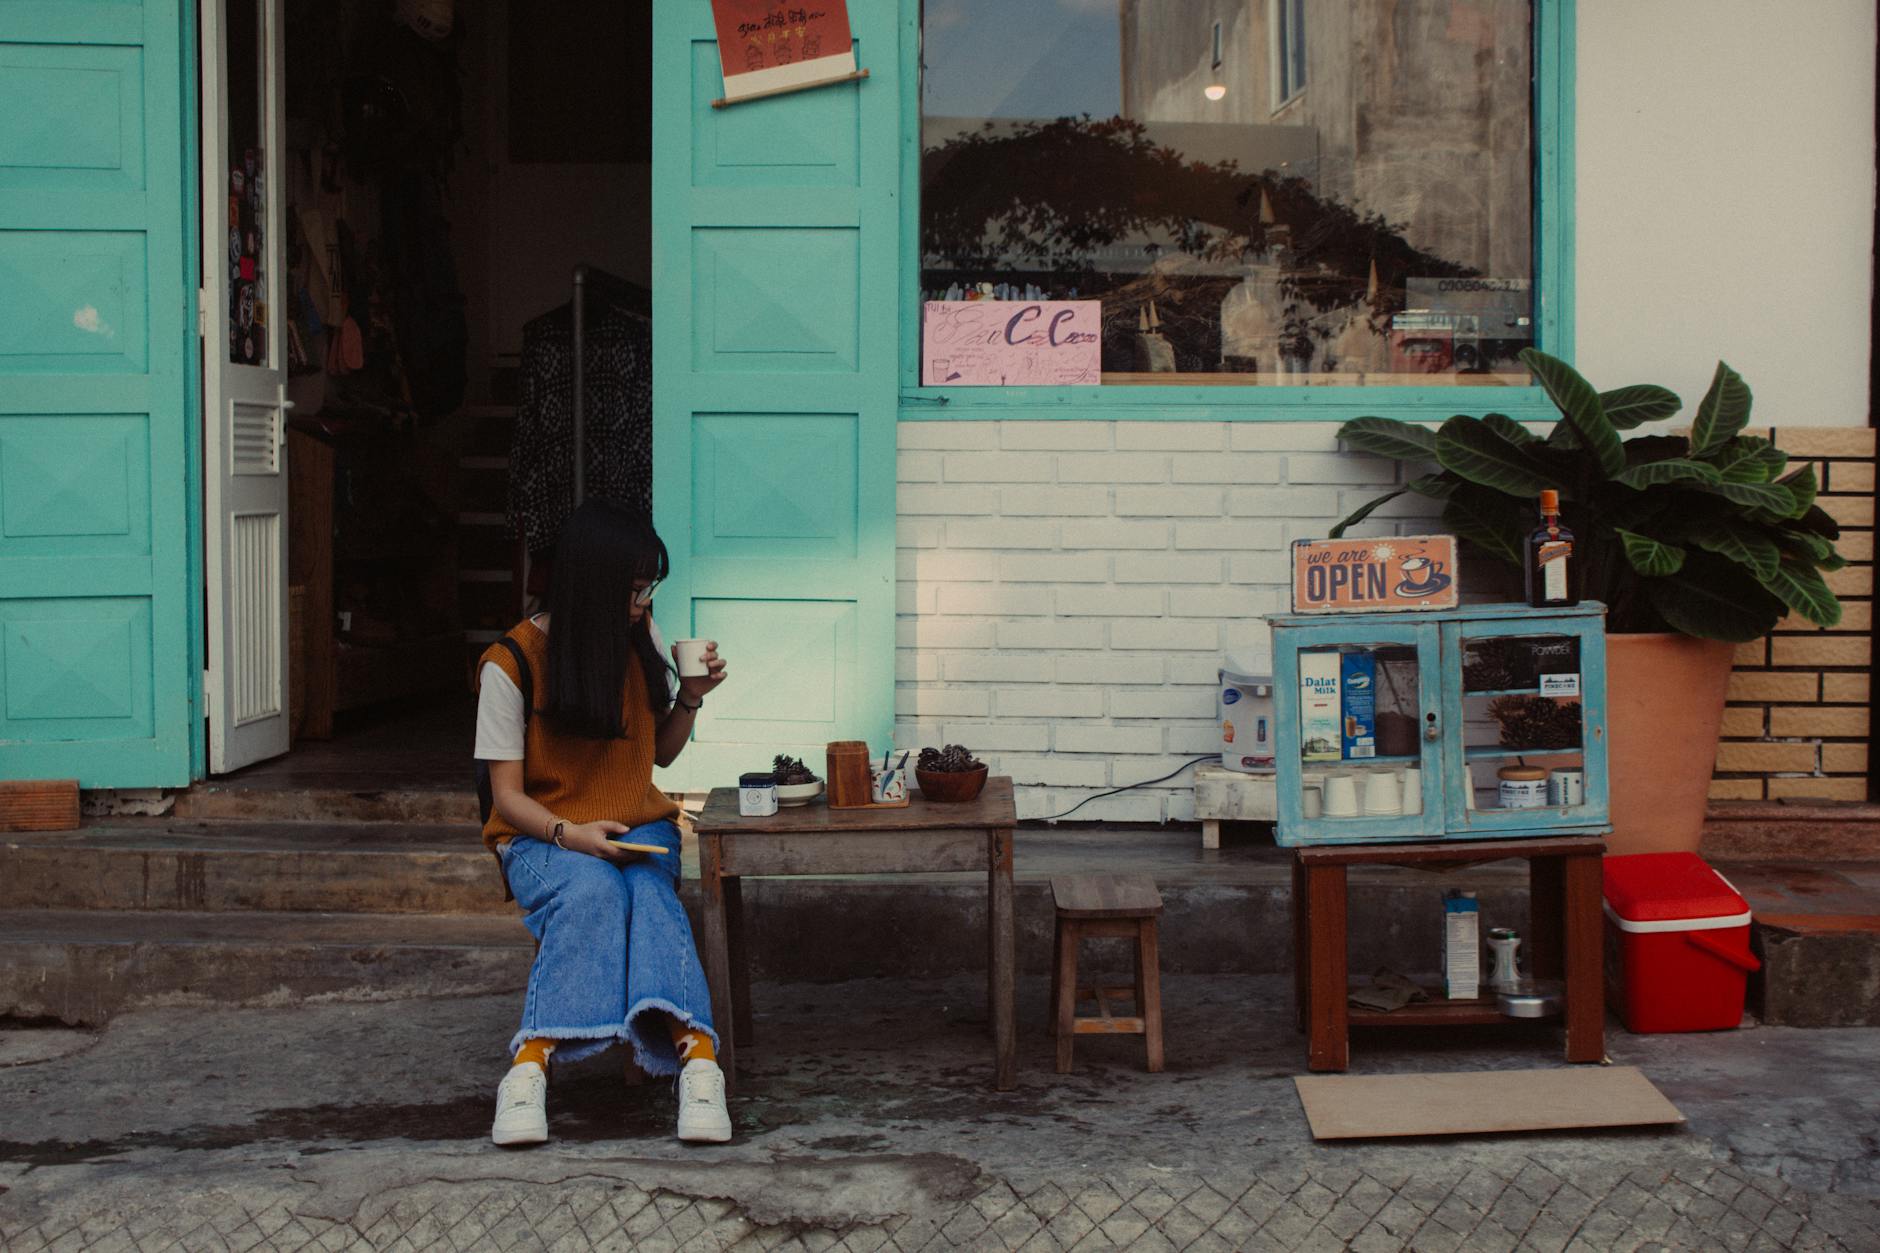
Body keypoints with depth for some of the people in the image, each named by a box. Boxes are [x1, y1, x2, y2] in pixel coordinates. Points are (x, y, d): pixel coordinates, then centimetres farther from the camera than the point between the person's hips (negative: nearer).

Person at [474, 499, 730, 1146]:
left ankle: (696, 1053, -55)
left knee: (649, 894, -32)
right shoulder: (512, 663, -8)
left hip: (640, 827, 3)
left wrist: (689, 698, -2)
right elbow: (507, 795, -7)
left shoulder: (642, 637, 7)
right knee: (593, 889, -37)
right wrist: (569, 833, -25)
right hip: (544, 836, -3)